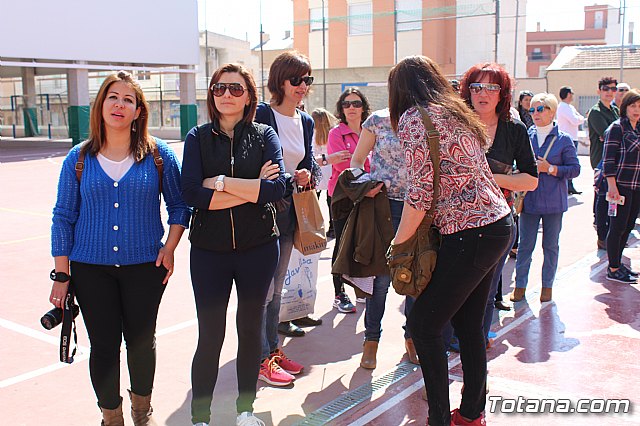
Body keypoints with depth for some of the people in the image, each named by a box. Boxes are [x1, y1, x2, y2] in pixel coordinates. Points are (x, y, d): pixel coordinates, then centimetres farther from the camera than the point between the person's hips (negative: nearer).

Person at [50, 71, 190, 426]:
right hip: (91, 269, 1)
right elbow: (63, 217, 3)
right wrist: (61, 275, 0)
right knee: (104, 346, 5)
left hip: (144, 266, 0)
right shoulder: (79, 158, 1)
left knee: (141, 342, 11)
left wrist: (169, 248, -8)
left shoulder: (158, 154, -2)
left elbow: (179, 206, 4)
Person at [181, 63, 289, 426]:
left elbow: (277, 188, -14)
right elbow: (192, 193, -13)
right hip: (209, 250, 0)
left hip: (258, 247, 1)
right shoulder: (198, 138, 2)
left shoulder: (264, 135, 2)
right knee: (210, 335, 2)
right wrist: (252, 189, -15)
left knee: (251, 328, 13)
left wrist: (221, 183, -15)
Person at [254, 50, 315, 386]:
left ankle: (273, 349, 27)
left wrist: (306, 176, -4)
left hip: (288, 209, 8)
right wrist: (289, 179, -17)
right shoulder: (261, 115, -11)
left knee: (276, 284, 16)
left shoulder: (305, 122, 11)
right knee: (263, 286, -3)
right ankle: (261, 359, 9)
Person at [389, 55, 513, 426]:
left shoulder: (412, 118, -10)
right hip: (499, 224, 9)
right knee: (468, 323, 17)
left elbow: (421, 193, -16)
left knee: (424, 324, 0)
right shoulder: (456, 111, 16)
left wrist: (398, 243, -5)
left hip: (470, 234, -9)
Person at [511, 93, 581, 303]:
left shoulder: (564, 140, -1)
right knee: (525, 244, 5)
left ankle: (547, 285, 22)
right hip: (529, 199, 1)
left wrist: (550, 169, -15)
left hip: (553, 201, -1)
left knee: (551, 245, 9)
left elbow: (575, 169, -4)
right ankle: (520, 285, 16)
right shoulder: (525, 136, 4)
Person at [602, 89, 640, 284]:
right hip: (621, 185, -7)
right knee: (618, 227, -4)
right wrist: (612, 186, -19)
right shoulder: (616, 128, -8)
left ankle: (617, 262, 24)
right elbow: (609, 159, -13)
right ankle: (613, 269, 4)